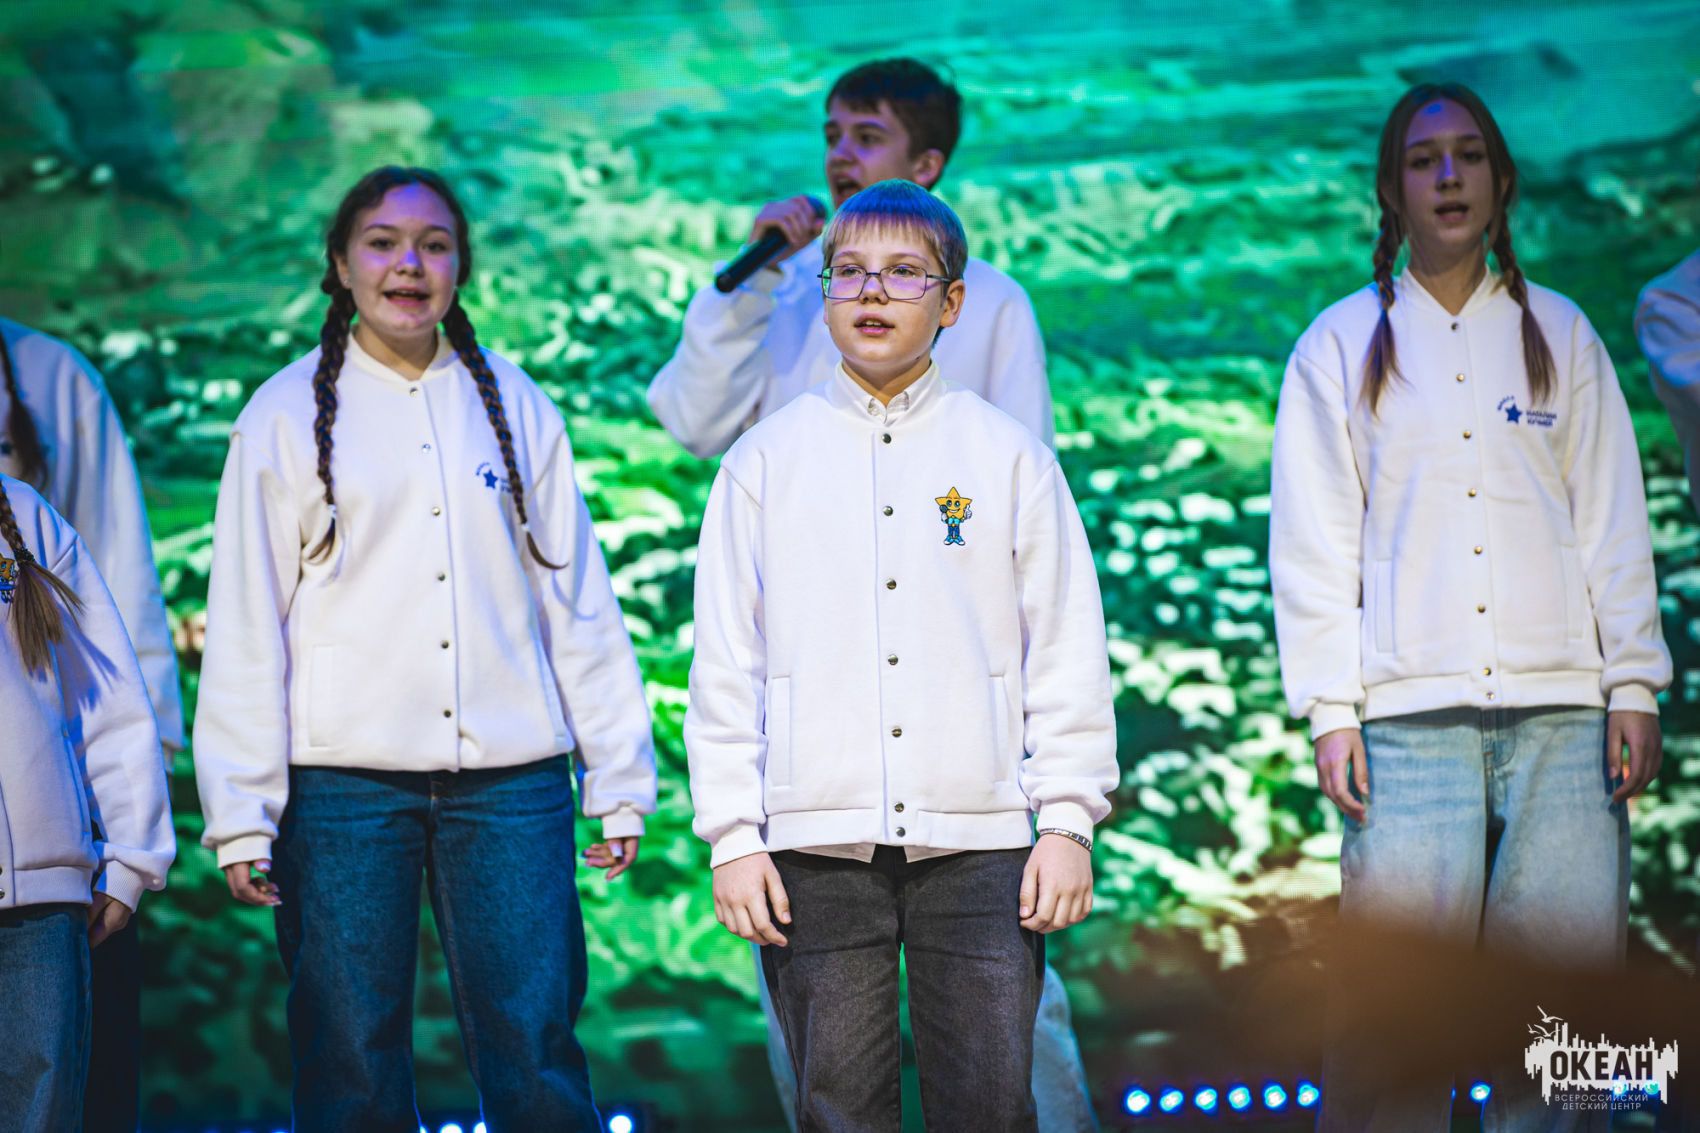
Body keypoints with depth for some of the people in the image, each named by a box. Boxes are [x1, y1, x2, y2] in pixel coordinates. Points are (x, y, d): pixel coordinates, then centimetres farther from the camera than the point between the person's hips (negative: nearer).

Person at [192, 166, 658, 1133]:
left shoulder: (514, 404, 11)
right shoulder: (288, 415, 5)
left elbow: (579, 599, 12)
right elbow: (245, 626, 4)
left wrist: (621, 783, 7)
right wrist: (241, 817, -3)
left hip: (510, 777, 1)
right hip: (343, 784, -1)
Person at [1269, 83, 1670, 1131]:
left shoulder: (1560, 333, 15)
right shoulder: (1341, 345, 11)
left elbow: (1615, 524, 12)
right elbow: (1311, 541, 7)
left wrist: (1635, 687, 3)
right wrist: (1330, 709, -2)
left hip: (1563, 709, 2)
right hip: (1409, 709, -1)